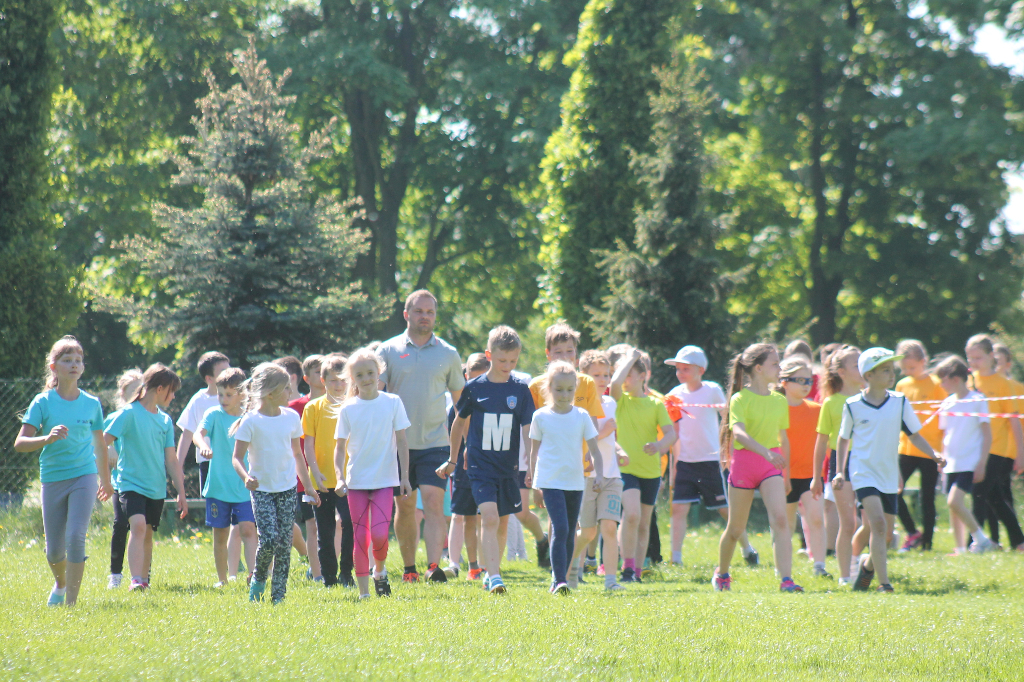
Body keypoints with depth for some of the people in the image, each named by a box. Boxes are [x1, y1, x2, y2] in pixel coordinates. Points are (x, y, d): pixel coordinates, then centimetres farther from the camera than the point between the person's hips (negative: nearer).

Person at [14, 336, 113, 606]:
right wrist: (47, 439, -30)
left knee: (76, 537, -17)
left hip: (84, 476, 0)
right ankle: (60, 583, 41)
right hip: (52, 479, 0)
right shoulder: (43, 402, -4)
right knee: (54, 548, 8)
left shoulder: (92, 404, 3)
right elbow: (19, 443, -11)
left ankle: (71, 602, -12)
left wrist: (106, 480, 28)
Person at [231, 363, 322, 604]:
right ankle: (258, 580, 12)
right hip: (261, 489, -4)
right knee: (268, 539, -14)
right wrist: (246, 477, -29)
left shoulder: (291, 417, 5)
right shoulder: (251, 421, -9)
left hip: (287, 487, 4)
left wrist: (308, 485, 17)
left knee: (284, 543, 1)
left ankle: (279, 594, 7)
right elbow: (237, 457, -10)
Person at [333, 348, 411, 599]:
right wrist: (339, 477, -8)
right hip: (356, 481, 1)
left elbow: (402, 442, 4)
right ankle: (363, 591, 9)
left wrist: (405, 477, 0)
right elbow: (340, 447, 5)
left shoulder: (392, 403, 1)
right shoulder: (348, 409, 2)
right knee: (360, 537, 1)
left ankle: (379, 570, 16)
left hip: (385, 480, -1)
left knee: (379, 534, -14)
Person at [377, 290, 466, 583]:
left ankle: (434, 566, -20)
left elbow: (461, 399, 14)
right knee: (404, 506, 6)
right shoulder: (388, 351, 3)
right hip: (399, 442, 1)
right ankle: (409, 568, 17)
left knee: (434, 502, -12)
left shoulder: (448, 354, 7)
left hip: (436, 442, -1)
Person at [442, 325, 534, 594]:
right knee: (489, 518, -17)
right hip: (481, 466, -3)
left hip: (508, 468, 3)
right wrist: (452, 459, 19)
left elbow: (528, 430, 1)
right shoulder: (474, 388, -2)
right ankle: (494, 578, -22)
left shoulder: (520, 390, 1)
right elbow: (460, 422, 13)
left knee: (502, 523, 10)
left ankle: (492, 572, 25)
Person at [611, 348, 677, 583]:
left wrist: (659, 445, -24)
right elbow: (615, 383, -20)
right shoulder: (621, 400, 2)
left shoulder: (656, 404, 5)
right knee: (632, 514, -23)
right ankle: (627, 567, -16)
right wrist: (630, 359, -8)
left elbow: (671, 433, -2)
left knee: (644, 523, 10)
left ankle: (637, 571, 19)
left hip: (650, 470, 3)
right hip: (626, 467, -3)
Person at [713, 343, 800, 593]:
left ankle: (786, 579, -25)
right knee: (735, 528, 9)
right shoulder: (740, 399, -8)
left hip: (771, 465, 3)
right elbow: (739, 433, -24)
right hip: (744, 461, -3)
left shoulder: (780, 401, 9)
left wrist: (786, 474, 24)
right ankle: (722, 573, 33)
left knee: (780, 518, -18)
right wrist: (765, 451, -38)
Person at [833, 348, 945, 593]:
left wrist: (934, 455, -7)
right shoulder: (853, 405, -5)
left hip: (889, 476, 4)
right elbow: (844, 438, 7)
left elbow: (914, 434, 8)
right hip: (864, 472, -4)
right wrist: (840, 471, 4)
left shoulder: (900, 402, 2)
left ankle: (868, 564, 39)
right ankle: (883, 582, -19)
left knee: (886, 534, 9)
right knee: (878, 524, -20)